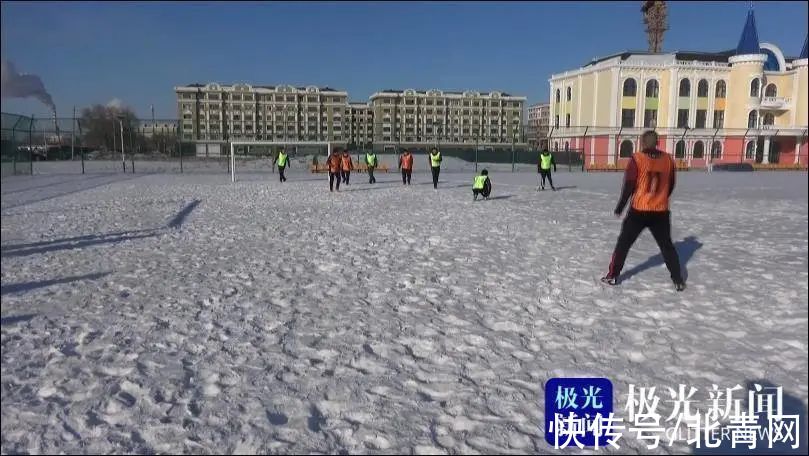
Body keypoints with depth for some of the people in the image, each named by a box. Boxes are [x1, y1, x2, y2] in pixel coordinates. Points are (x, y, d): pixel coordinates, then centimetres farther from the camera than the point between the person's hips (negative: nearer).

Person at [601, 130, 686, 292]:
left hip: (639, 211, -3)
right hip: (661, 212, 3)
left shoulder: (637, 159, -11)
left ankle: (613, 275, 15)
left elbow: (629, 186, -11)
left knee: (624, 242, 11)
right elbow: (670, 186, 10)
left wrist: (620, 206, 0)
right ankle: (678, 280, 16)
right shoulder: (668, 159, 1)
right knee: (667, 245, 16)